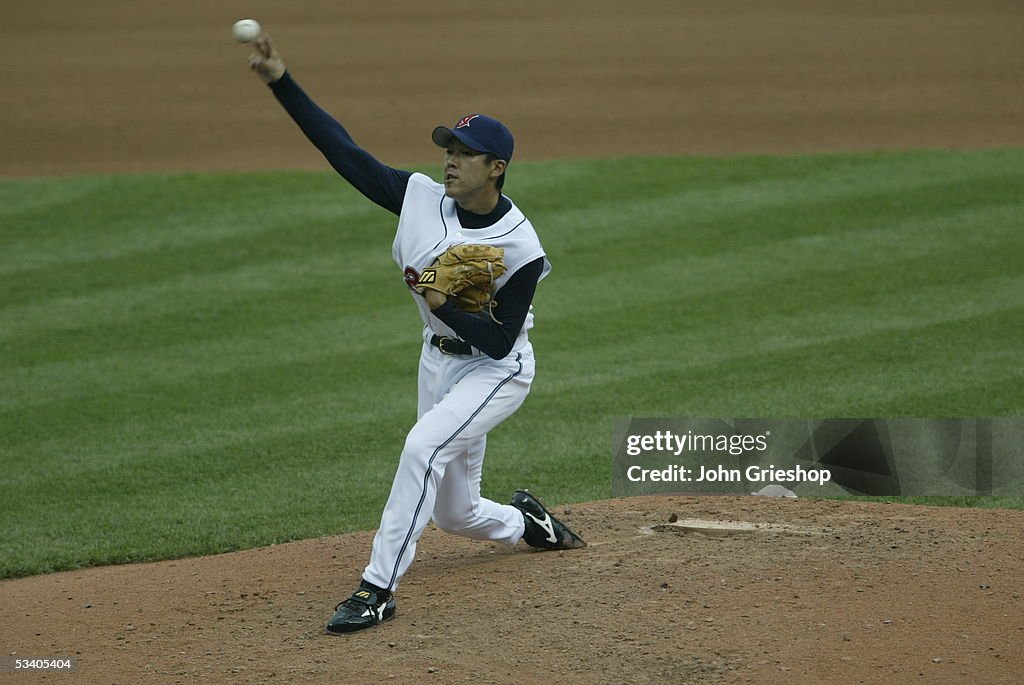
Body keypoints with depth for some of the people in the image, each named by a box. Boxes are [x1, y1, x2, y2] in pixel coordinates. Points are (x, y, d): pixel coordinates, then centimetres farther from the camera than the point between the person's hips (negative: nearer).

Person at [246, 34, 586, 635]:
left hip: (498, 370, -6)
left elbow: (499, 341, -20)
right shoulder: (422, 197, -9)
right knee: (454, 513, 12)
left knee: (424, 446, -31)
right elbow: (344, 150, -12)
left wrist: (445, 306, -31)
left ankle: (378, 589, -27)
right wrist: (283, 83, -20)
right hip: (440, 360, 6)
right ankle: (527, 522, 46)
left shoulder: (520, 246, -22)